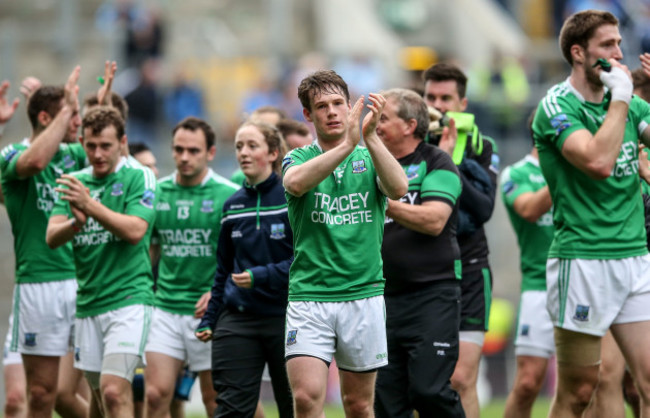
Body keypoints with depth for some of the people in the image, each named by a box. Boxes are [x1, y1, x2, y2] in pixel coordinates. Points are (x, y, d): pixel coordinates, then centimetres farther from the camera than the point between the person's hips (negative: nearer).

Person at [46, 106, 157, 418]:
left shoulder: (139, 177, -3)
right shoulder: (75, 182, 11)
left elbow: (136, 231, -16)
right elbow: (52, 237, 1)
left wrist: (91, 206, -23)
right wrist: (77, 222, -20)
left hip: (128, 299, -6)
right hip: (88, 302, 6)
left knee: (114, 391, -19)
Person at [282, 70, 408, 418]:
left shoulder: (369, 159, 8)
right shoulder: (299, 158, 5)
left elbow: (398, 188, -15)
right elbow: (296, 182, -21)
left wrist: (370, 137, -28)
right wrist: (347, 144, -32)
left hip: (363, 294, 1)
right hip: (308, 295, -1)